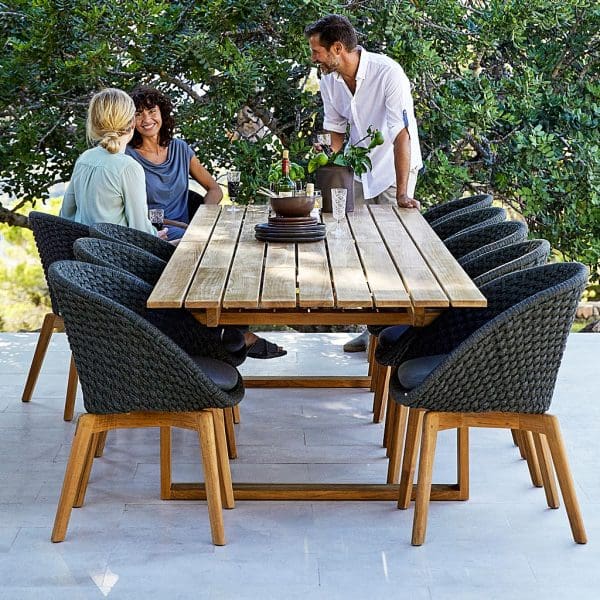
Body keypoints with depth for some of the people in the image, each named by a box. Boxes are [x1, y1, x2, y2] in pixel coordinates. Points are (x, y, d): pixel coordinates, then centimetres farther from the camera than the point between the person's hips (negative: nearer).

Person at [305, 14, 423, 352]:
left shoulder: (388, 73, -27)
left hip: (395, 166, -5)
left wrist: (402, 194, -32)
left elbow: (401, 136, -29)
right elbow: (336, 133, 3)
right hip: (358, 168, 6)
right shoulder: (329, 80, -7)